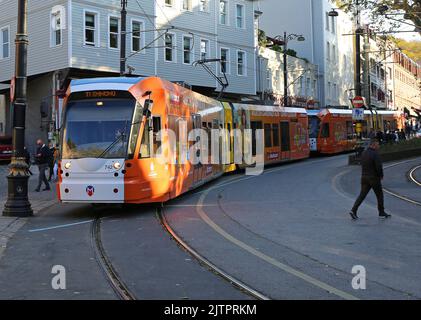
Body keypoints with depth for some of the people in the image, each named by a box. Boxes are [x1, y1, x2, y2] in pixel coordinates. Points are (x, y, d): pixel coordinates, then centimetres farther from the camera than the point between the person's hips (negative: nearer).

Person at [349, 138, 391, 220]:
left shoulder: (364, 153, 8)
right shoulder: (375, 154, -16)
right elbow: (379, 166, -21)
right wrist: (381, 175, -4)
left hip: (364, 177, 6)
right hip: (374, 178, -6)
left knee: (362, 195, 5)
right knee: (379, 195, 11)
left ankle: (353, 210, -8)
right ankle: (381, 213, 20)